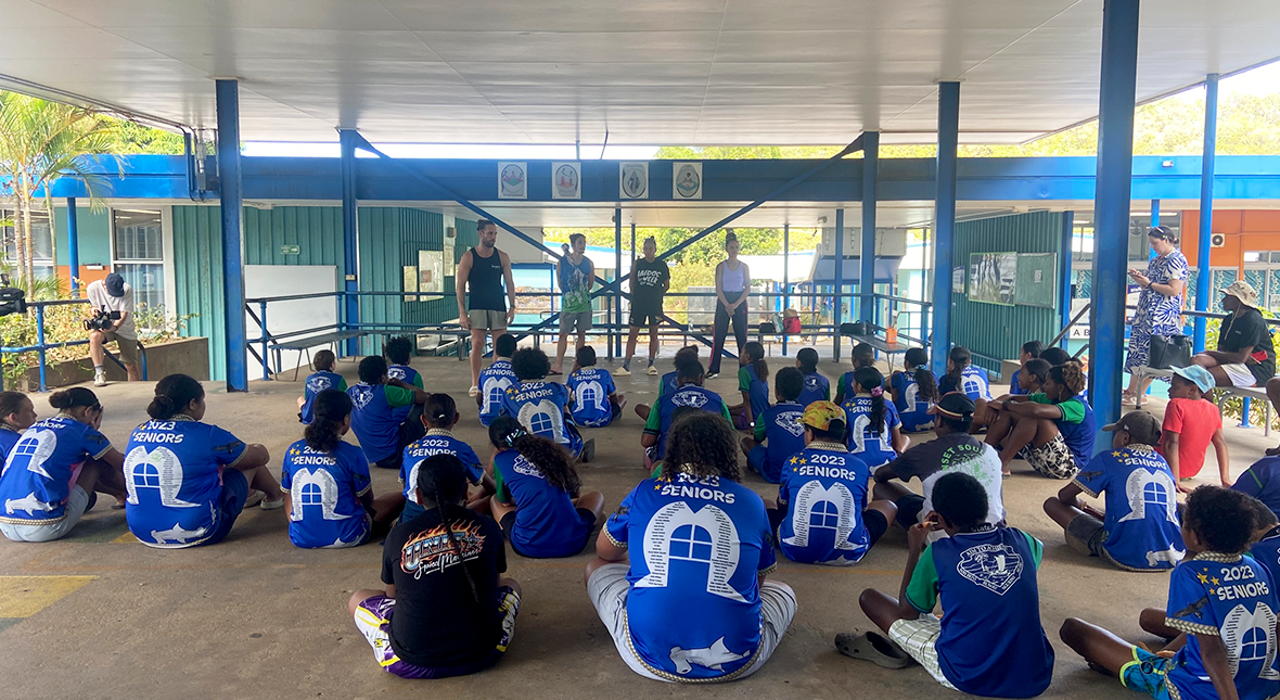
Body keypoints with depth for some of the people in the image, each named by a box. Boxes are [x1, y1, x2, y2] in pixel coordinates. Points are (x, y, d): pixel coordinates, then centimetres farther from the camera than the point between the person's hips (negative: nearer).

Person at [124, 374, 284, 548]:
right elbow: (261, 456, 0)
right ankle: (275, 496, 42)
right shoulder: (207, 435, -14)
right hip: (195, 533, -6)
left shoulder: (138, 433, 2)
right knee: (250, 461, 12)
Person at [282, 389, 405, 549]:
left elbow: (287, 496, 10)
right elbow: (367, 500, 0)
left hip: (300, 539, 5)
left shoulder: (293, 451, -1)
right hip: (345, 538, -5)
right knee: (398, 498, 11)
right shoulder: (352, 454, -13)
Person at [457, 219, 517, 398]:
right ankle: (475, 385, 3)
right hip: (477, 307, -2)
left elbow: (509, 283, 8)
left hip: (498, 307, 2)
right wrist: (462, 313, -9)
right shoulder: (468, 257, -2)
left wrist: (512, 306, -2)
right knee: (477, 344, -5)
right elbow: (460, 285, -3)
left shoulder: (502, 257, 5)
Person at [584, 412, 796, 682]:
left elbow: (604, 553, 23)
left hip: (649, 656, 0)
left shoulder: (645, 492, 5)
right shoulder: (751, 502, 4)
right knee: (784, 592, 31)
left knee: (597, 569, 27)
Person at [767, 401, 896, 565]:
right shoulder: (861, 467, -1)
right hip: (848, 556, 0)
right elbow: (862, 510, 14)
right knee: (888, 506, 22)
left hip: (795, 551, 0)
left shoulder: (794, 462, -1)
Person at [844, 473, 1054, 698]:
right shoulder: (1019, 540, 0)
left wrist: (914, 551, 13)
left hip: (969, 678, -4)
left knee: (869, 597, 7)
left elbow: (907, 612, 5)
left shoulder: (938, 553, -11)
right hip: (1035, 680, 4)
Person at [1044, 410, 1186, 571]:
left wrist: (1077, 504, 31)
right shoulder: (1162, 462, 17)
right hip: (1172, 558, 4)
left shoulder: (1109, 458, 3)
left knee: (1052, 503, 8)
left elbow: (1065, 496, 7)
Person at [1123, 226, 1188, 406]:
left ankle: (1138, 395, -1)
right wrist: (1140, 278, 6)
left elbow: (1174, 290, -19)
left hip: (1161, 316, -9)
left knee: (1149, 354, -6)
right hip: (1146, 312, 9)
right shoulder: (1156, 260, 16)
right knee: (1137, 351, 9)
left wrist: (1148, 283, -15)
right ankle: (1131, 391, 14)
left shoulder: (1176, 260, -12)